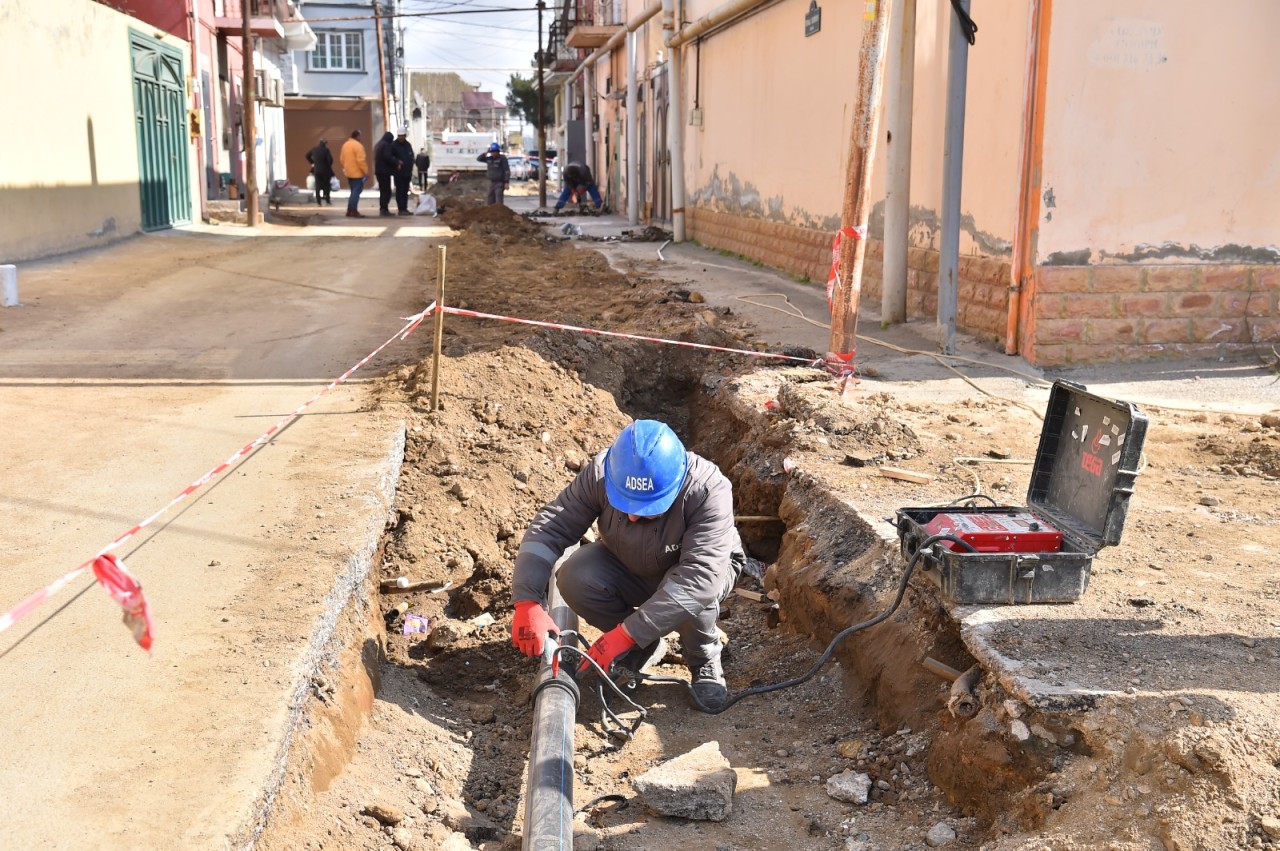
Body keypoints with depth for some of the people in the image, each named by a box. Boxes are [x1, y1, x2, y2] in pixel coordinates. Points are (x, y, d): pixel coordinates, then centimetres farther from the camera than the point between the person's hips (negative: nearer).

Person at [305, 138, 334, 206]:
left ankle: (318, 202, 3)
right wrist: (329, 165, 0)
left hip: (316, 170, 4)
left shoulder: (314, 149, 4)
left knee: (318, 186, 5)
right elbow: (330, 160, -20)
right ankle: (327, 201, 13)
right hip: (325, 170, -4)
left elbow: (307, 156, 16)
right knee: (326, 185, 9)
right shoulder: (326, 150, -14)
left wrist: (312, 163, 22)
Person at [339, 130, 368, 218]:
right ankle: (353, 211, -9)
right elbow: (361, 160, -21)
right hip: (357, 173, -9)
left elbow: (342, 158, 16)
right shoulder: (358, 145, -15)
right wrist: (366, 171, -16)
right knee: (356, 192, -6)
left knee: (353, 192, 16)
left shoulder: (345, 144, 12)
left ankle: (350, 210, 14)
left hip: (349, 172, 9)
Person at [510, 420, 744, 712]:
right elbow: (549, 527, -29)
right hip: (627, 567, 3)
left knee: (693, 596, -37)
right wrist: (528, 602, -44)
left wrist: (626, 633, -50)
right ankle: (643, 647, 1)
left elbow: (698, 577, -46)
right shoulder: (600, 475, -29)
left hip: (702, 567, -3)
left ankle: (705, 662, -3)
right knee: (575, 579, -26)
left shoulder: (708, 490, -38)